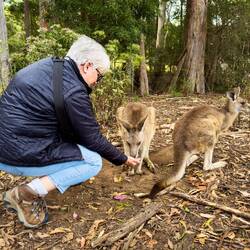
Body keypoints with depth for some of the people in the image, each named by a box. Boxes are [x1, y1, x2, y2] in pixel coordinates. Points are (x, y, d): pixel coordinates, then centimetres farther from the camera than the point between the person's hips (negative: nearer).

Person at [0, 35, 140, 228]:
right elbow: (93, 139, -11)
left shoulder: (48, 65, 6)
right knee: (94, 162, -3)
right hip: (21, 156, -9)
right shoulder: (72, 91, -21)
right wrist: (122, 159, 3)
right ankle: (27, 194, -8)